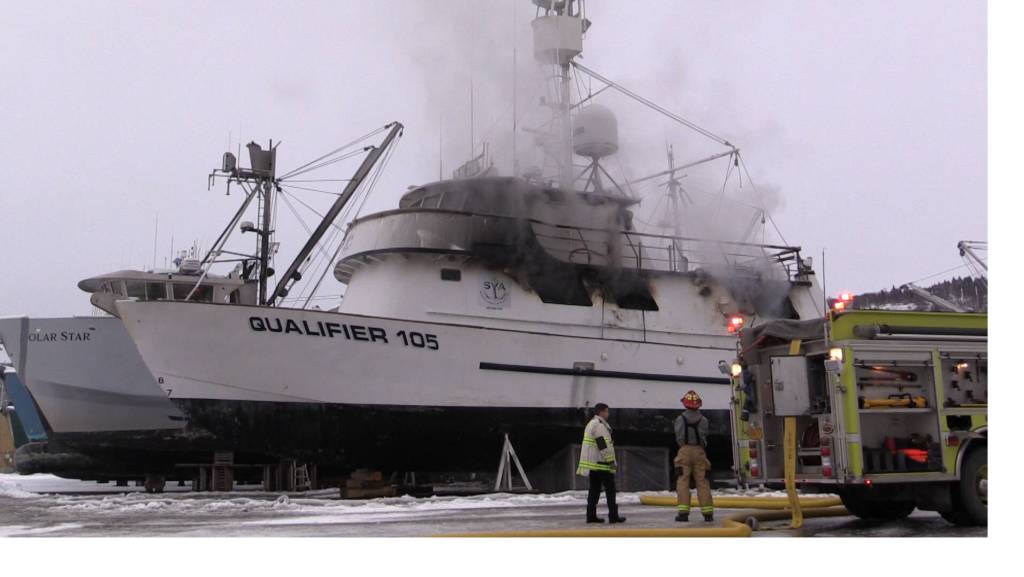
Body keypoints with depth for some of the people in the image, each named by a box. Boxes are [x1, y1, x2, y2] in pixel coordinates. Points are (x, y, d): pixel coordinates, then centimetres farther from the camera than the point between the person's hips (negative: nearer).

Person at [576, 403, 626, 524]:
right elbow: (603, 445, -20)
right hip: (601, 464, -10)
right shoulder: (599, 425, -14)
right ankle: (613, 516, -5)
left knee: (595, 489, 10)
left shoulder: (591, 424, 19)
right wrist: (611, 461, -18)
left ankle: (591, 516, 9)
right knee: (610, 488, -5)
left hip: (592, 463, 10)